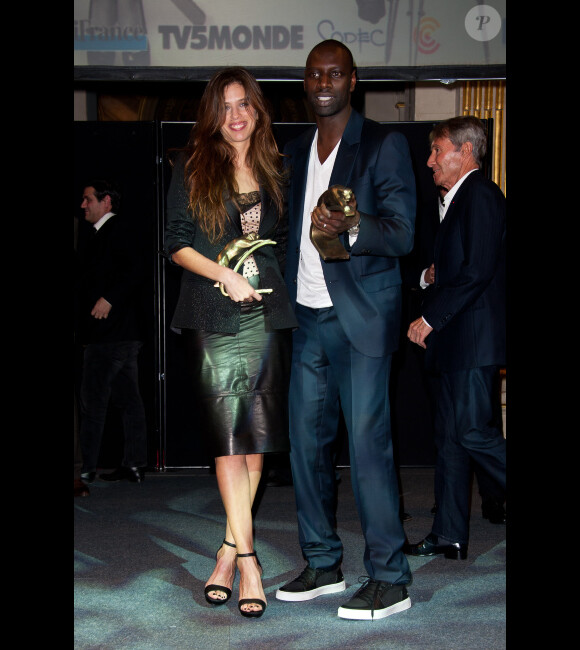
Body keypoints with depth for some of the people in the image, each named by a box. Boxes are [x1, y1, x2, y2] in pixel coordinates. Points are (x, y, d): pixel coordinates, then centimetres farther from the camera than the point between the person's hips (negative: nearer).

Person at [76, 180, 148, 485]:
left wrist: (109, 298, -24)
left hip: (110, 333, -10)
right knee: (128, 400, 8)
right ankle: (134, 465, 12)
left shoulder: (117, 229, -7)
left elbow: (136, 269, -19)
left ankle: (86, 468, -2)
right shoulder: (100, 234, 22)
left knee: (93, 401, -6)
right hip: (124, 333, 10)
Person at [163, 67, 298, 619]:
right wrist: (224, 275, -11)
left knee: (258, 432, 2)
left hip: (268, 311, 3)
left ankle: (229, 547, 14)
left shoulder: (275, 170, 14)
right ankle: (246, 556, -6)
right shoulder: (192, 169, 5)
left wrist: (278, 287, 4)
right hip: (214, 314, -3)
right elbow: (176, 243, 1)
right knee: (228, 430, -9)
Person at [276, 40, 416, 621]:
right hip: (306, 318, 6)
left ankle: (390, 578, 2)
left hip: (361, 318, -6)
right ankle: (322, 564, 21)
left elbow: (402, 232, -10)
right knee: (306, 442, 8)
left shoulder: (384, 144, -2)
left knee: (367, 445, -7)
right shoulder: (293, 153, 17)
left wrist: (349, 229, -30)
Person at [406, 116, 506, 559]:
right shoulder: (462, 198, 21)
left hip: (474, 339, -10)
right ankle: (449, 536, 15)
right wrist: (437, 274, 9)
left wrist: (430, 317, -18)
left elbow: (478, 270, -20)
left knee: (474, 432, -12)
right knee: (451, 433, 10)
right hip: (458, 342, 10)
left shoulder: (480, 195, -11)